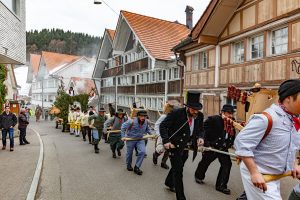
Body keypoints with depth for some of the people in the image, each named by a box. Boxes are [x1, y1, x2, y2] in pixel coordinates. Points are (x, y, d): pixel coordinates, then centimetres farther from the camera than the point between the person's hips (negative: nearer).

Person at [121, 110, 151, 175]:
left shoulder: (146, 122, -7)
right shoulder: (132, 121, -25)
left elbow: (147, 129, 16)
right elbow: (123, 127, -13)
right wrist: (123, 136, -12)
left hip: (140, 139, 4)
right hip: (130, 139, -3)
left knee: (142, 151, -15)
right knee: (129, 153, 12)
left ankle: (136, 167, 2)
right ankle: (128, 165, 42)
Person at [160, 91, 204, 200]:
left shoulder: (199, 116, -9)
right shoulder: (176, 113, -24)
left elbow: (200, 129, 9)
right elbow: (163, 126, -16)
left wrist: (200, 137, -13)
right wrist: (166, 141, -26)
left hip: (186, 147, 6)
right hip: (174, 146, -6)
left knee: (177, 167, 25)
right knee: (178, 171, -1)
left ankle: (169, 183, 52)